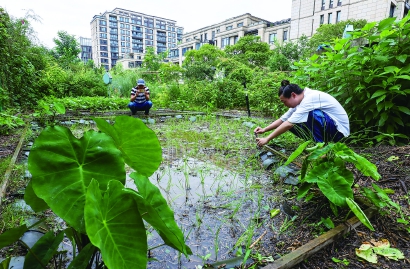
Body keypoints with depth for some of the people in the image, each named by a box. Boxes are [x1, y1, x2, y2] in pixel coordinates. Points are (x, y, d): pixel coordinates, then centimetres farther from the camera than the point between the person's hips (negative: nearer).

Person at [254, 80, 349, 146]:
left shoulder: (310, 98, -28)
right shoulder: (299, 101, -1)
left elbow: (288, 124, -32)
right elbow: (283, 119, 4)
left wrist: (267, 139, -27)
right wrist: (264, 129, -8)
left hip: (339, 129, -8)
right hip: (325, 128, 8)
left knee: (313, 114, -34)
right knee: (293, 123, -5)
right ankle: (320, 142, 4)